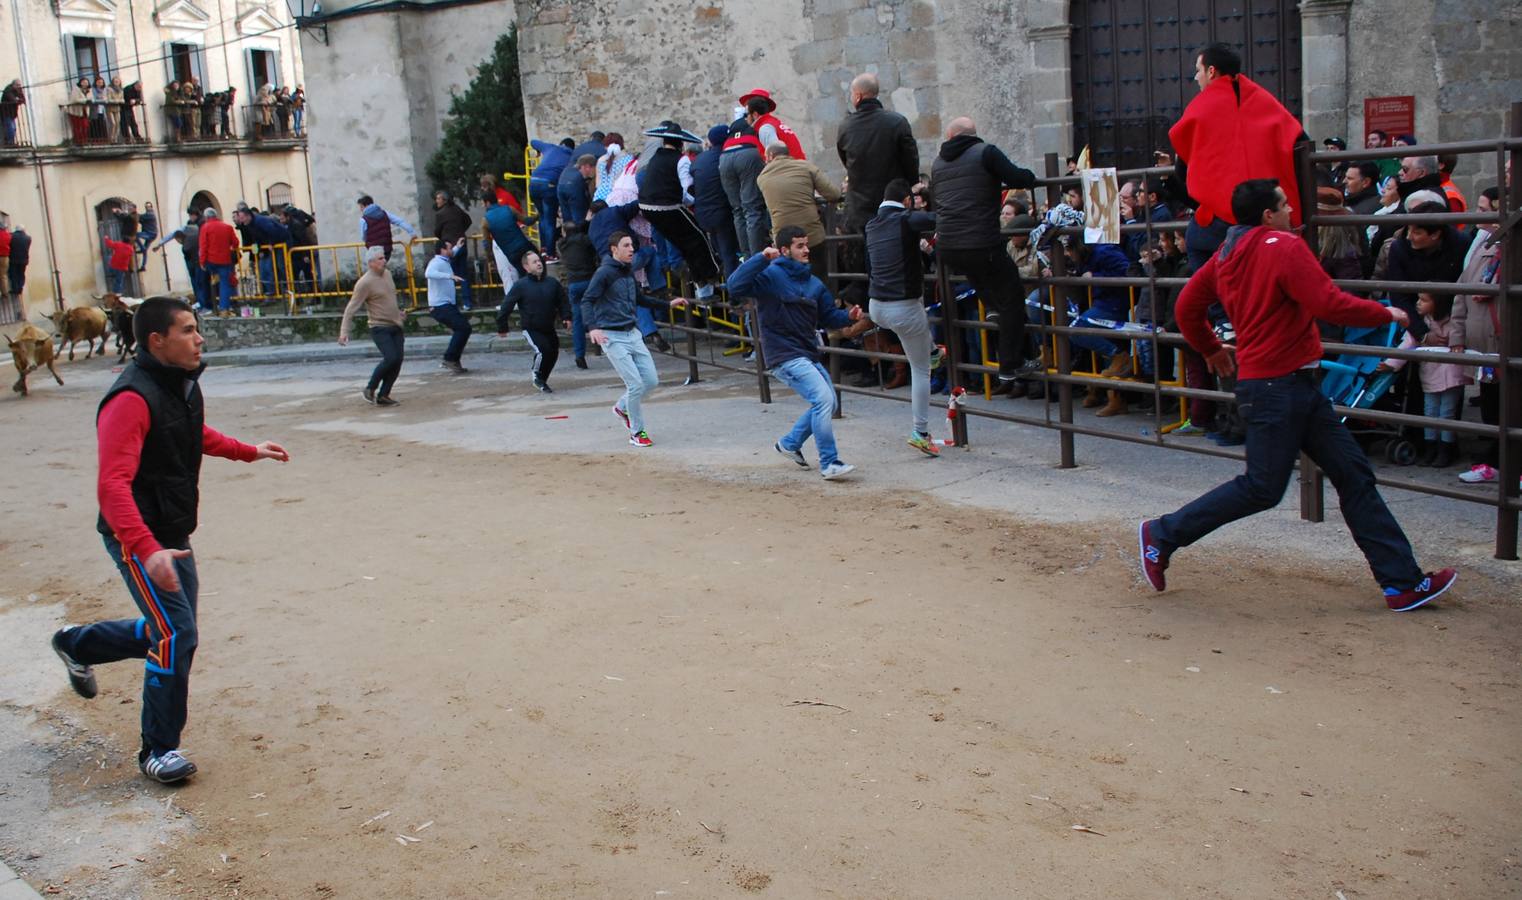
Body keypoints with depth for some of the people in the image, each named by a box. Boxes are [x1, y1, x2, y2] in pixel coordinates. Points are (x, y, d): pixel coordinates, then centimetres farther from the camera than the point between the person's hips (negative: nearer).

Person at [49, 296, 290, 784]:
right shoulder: (132, 399, -24)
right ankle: (159, 751, 5)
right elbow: (112, 485, -32)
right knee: (176, 637, -11)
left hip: (173, 535, 9)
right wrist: (148, 550, -41)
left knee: (170, 633, 19)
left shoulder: (184, 385, 5)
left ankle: (76, 644, 44)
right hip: (138, 540, -9)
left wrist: (249, 451, 29)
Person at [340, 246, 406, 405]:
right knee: (390, 358, -20)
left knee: (397, 361, 0)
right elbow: (351, 308, -16)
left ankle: (383, 395, 8)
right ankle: (370, 389, 0)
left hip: (395, 326, 7)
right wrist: (344, 331, -21)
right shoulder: (365, 283, -15)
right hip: (380, 328, -7)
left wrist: (399, 311, 35)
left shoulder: (387, 274, 8)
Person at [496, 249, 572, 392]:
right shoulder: (520, 285, -10)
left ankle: (542, 380, 31)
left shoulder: (553, 283, 1)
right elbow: (506, 305, -7)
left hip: (549, 328, 5)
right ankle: (538, 378, 5)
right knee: (543, 350, -22)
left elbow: (563, 301, 12)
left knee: (553, 353, 8)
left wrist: (566, 317, -4)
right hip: (531, 329, -5)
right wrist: (502, 327, -7)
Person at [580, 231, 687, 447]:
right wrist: (592, 327, -33)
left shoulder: (628, 272, 13)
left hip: (633, 333, 8)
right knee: (635, 384, -9)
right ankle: (636, 433, 6)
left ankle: (622, 407, 30)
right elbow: (587, 301, -18)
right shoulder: (604, 272, -10)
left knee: (651, 380, 6)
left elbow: (640, 299, 28)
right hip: (612, 336, -8)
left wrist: (668, 304, 25)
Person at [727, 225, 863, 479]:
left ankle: (790, 443, 32)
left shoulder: (814, 283, 13)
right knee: (824, 399, -18)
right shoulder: (771, 275, -9)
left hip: (809, 355, 9)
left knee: (827, 403, 14)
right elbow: (735, 286, -22)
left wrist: (848, 316, -3)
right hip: (784, 355, -9)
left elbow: (828, 316, 17)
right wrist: (761, 258, -30)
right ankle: (829, 463, -11)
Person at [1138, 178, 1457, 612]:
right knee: (1262, 488, -3)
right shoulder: (1284, 247, -14)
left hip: (1297, 386, 10)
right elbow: (1329, 304, -20)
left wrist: (1211, 349, 30)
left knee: (1354, 474, 8)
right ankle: (1163, 534, 9)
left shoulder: (1227, 253, 11)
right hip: (1277, 385, -10)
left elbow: (1186, 307, 15)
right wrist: (1387, 313, -4)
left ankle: (1403, 582, 11)